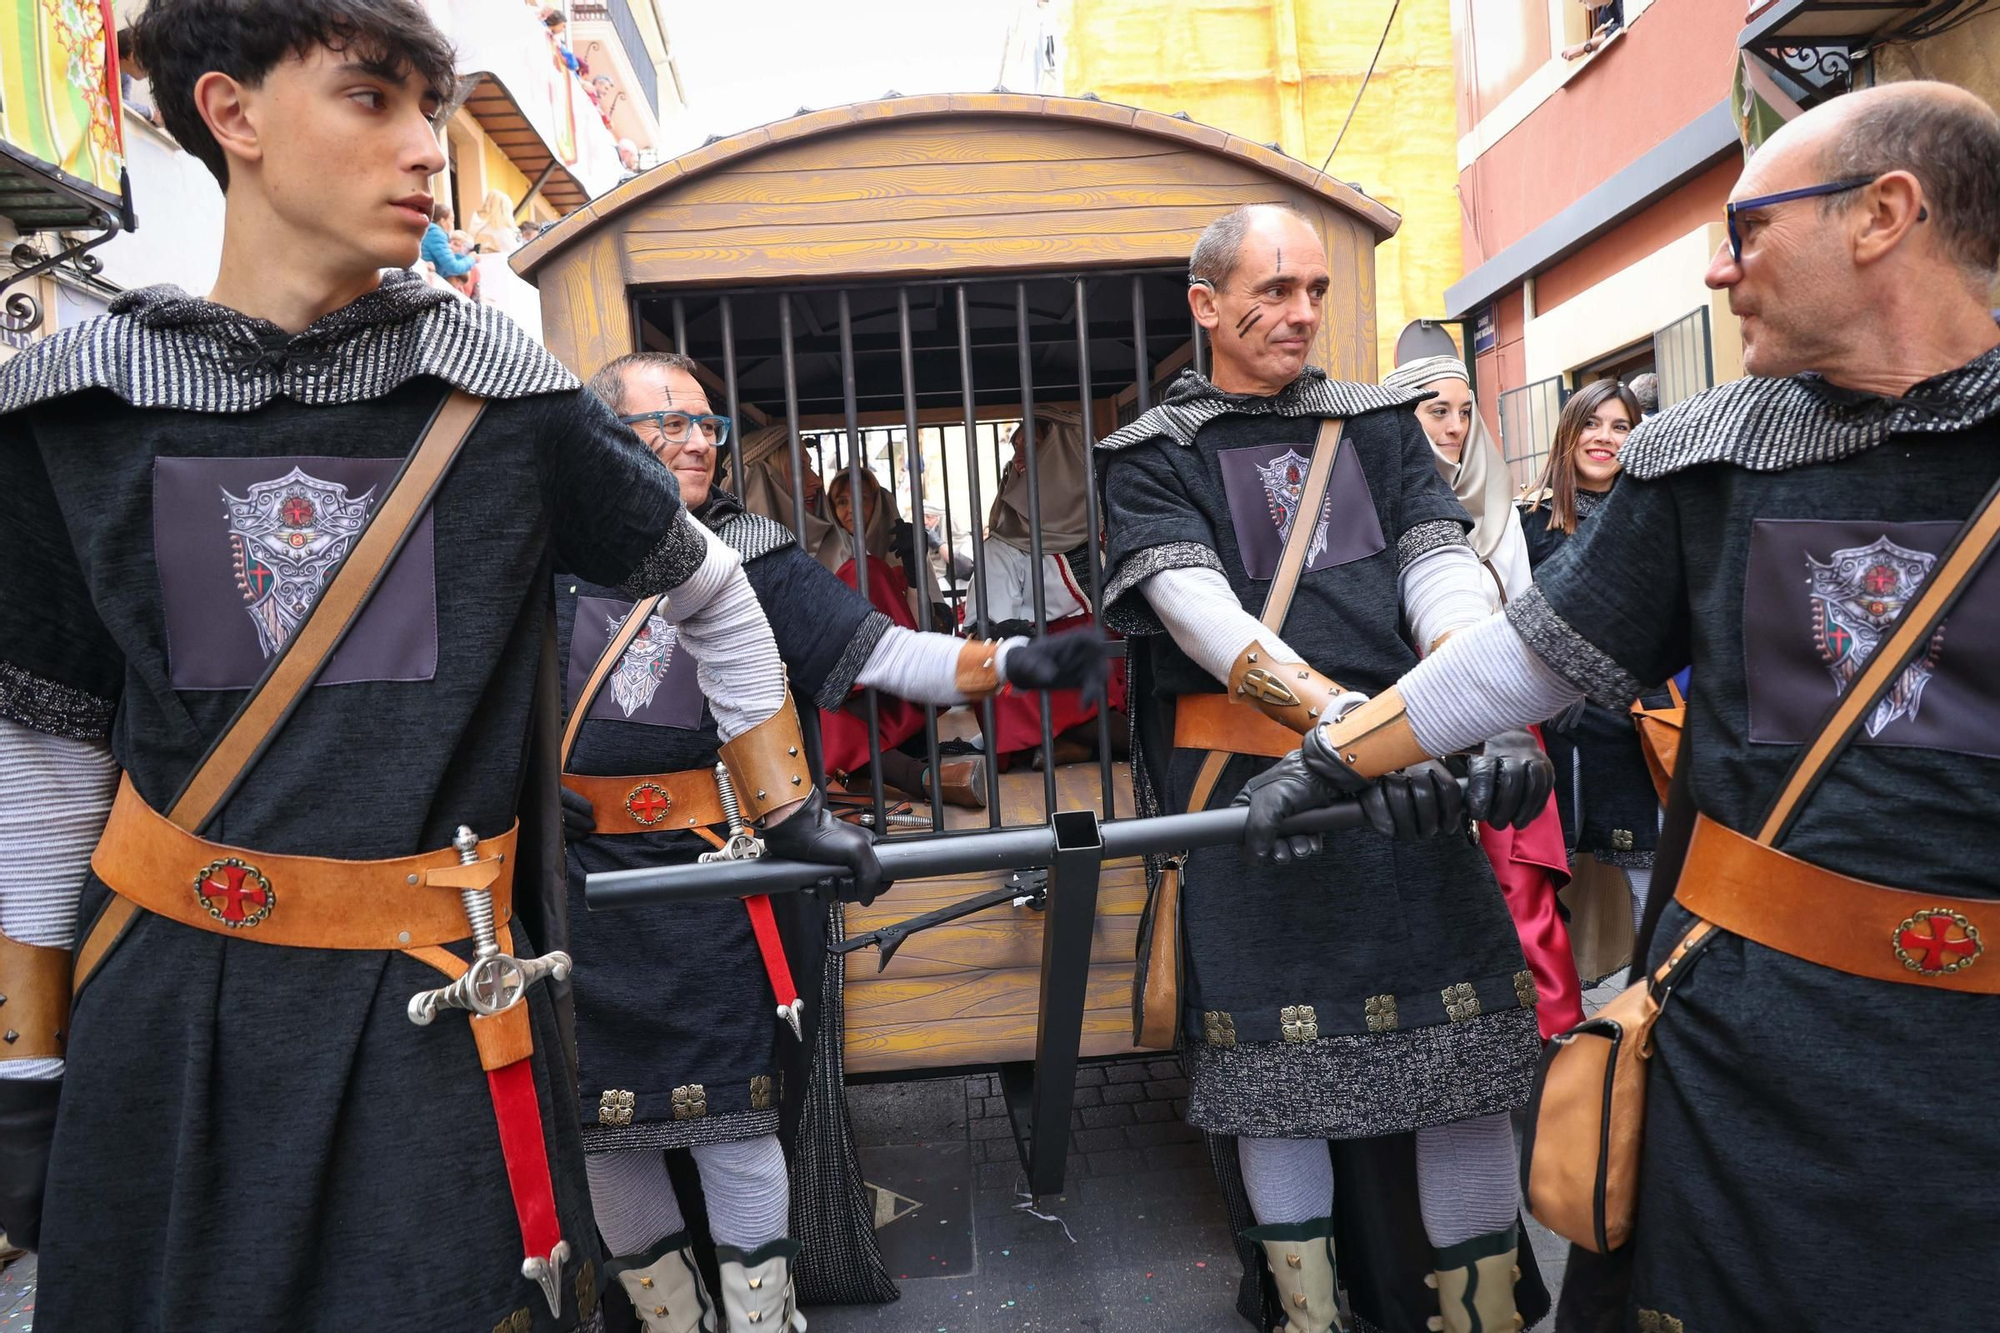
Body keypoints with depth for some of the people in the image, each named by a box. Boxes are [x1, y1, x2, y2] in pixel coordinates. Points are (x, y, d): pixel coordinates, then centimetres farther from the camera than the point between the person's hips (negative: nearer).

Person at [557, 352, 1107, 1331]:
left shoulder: (753, 558, 3)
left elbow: (880, 652, -6)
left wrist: (1004, 661, -18)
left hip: (708, 880, -1)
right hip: (574, 876, 2)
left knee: (728, 1114, 0)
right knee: (597, 1111, 10)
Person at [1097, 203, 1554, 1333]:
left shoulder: (1381, 425, 14)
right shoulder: (1154, 458, 5)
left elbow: (1445, 573, 0)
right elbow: (1197, 608, -12)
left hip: (1411, 782, 3)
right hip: (1247, 789, -2)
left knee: (1471, 1050, 4)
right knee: (1274, 1065, 5)